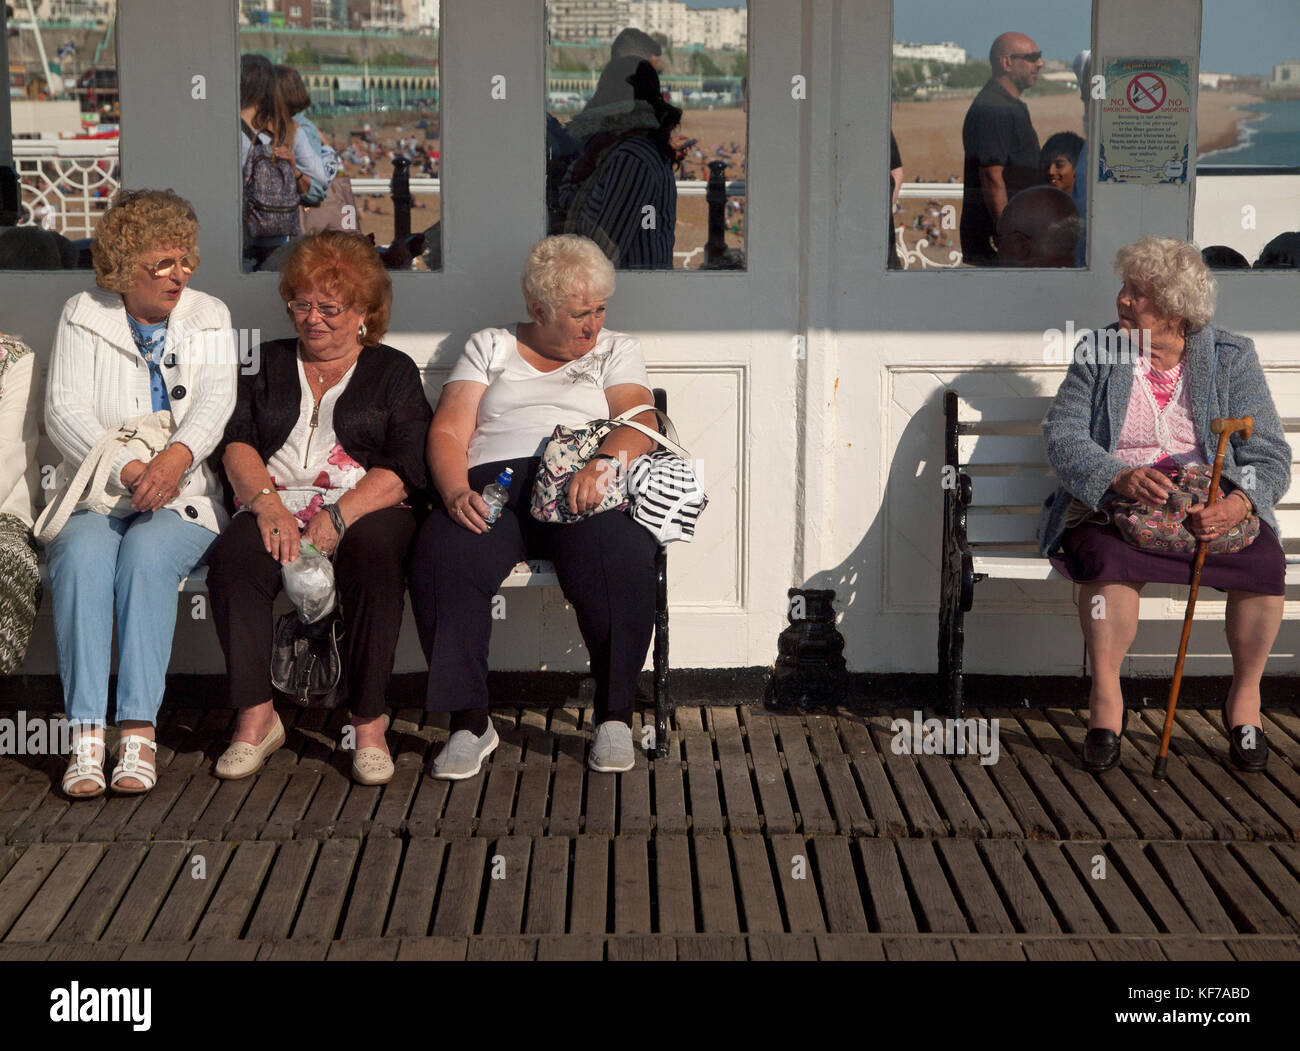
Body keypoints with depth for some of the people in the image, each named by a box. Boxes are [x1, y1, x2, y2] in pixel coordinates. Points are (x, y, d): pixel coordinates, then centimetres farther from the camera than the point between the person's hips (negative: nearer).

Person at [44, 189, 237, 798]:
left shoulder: (209, 318, 13)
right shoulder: (82, 318, 9)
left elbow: (216, 400, -4)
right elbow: (65, 412, -3)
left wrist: (174, 459, -26)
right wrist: (128, 471, -20)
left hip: (183, 500, 0)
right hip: (94, 495, 0)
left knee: (147, 554, -32)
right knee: (82, 556, -32)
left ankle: (139, 732, -35)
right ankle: (85, 735, -35)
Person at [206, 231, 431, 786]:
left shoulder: (393, 371, 15)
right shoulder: (267, 363, 24)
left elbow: (405, 469, 0)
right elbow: (234, 442, 8)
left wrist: (336, 519, -16)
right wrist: (267, 502, -14)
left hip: (363, 510, -2)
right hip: (275, 508, 2)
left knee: (375, 554, -37)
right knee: (233, 557, -32)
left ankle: (368, 725, -30)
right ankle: (256, 716, -25)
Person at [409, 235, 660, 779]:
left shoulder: (617, 351, 22)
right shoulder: (489, 347, 22)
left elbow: (639, 422, 3)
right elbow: (448, 433, 10)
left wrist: (604, 464, -20)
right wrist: (456, 494, -12)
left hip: (582, 491, 0)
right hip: (492, 485, 1)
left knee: (619, 557, -35)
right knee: (441, 556, -32)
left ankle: (615, 715, -17)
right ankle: (470, 721, -23)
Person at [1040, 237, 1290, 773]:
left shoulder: (1231, 358, 6)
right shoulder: (1098, 356, 8)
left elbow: (1269, 453, 0)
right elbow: (1063, 433, -4)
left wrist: (1238, 503, -23)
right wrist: (1119, 476, -25)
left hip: (1214, 509, 1)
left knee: (1264, 564, -28)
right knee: (1108, 558, -35)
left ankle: (1245, 695, -6)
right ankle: (1106, 696, -20)